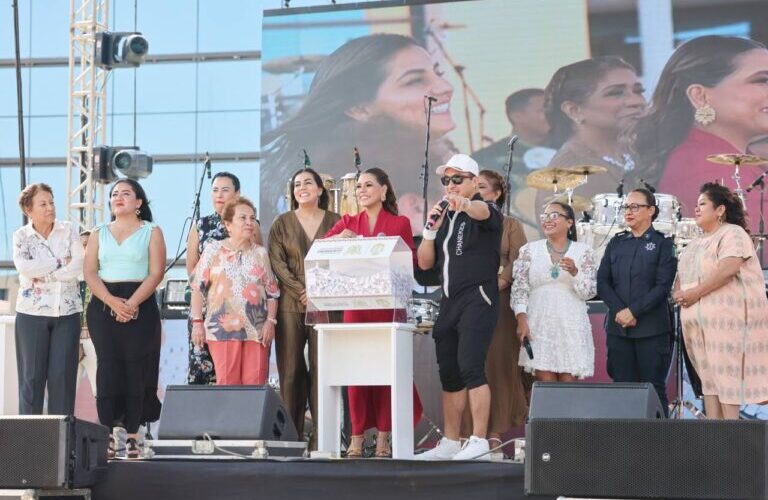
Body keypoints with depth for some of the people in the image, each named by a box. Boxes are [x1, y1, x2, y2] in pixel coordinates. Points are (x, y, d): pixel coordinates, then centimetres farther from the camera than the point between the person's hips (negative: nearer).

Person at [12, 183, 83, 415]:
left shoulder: (69, 230, 4)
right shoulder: (21, 236, 2)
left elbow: (78, 266, -8)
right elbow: (23, 267, -15)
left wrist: (43, 274, -12)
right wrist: (60, 263, -12)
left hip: (67, 311, 1)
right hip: (32, 312, -1)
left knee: (63, 374, -1)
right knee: (32, 374, 1)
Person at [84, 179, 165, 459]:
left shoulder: (151, 232, 7)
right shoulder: (99, 234, 15)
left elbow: (156, 273, -3)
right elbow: (89, 272, 4)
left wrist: (131, 303, -16)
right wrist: (112, 302, -13)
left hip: (140, 307, -2)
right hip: (103, 307, 2)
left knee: (135, 369, -5)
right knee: (107, 367, -5)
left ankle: (132, 436, -3)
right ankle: (107, 435, -4)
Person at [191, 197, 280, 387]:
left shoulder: (261, 253, 13)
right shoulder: (213, 250, 7)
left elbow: (272, 291, 13)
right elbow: (198, 288, 4)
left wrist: (271, 321, 0)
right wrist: (197, 322, -4)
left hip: (257, 330, 2)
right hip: (222, 328, -2)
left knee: (255, 384, -2)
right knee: (227, 383, -8)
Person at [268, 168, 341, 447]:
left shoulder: (334, 222, 10)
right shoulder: (282, 224, 12)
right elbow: (276, 262, 2)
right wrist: (300, 291, -11)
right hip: (290, 305, 1)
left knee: (322, 368, -6)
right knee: (290, 369, -2)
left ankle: (321, 435, -5)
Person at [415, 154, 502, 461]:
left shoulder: (486, 212, -3)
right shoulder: (444, 216, 17)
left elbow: (482, 212, -30)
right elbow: (425, 263, 14)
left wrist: (465, 203, -53)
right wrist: (430, 229, -2)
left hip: (478, 300, -7)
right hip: (449, 302, 7)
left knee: (470, 367, -19)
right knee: (448, 374, 8)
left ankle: (479, 442, -21)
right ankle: (450, 444, 15)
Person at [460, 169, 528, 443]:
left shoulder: (510, 225, 9)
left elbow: (517, 263, -2)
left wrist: (498, 283, -16)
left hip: (499, 302, -2)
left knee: (499, 361, -5)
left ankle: (496, 429, -2)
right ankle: (467, 429, -3)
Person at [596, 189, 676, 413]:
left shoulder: (663, 244, 2)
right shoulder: (616, 243, 14)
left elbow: (663, 286, -8)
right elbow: (602, 282, 7)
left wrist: (633, 311, -14)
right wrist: (619, 311, -9)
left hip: (651, 329, -4)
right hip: (618, 327, 4)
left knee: (654, 389, -2)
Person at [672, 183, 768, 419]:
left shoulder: (732, 234, -5)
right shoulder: (695, 244, 22)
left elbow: (728, 269, -20)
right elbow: (681, 274, 23)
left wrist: (695, 293, -17)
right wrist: (678, 293, -1)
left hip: (726, 318, -8)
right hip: (698, 320, 9)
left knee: (727, 375, -10)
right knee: (708, 377, 6)